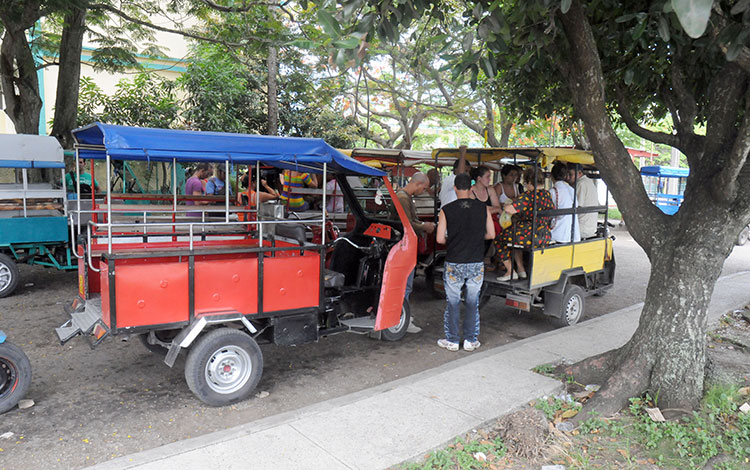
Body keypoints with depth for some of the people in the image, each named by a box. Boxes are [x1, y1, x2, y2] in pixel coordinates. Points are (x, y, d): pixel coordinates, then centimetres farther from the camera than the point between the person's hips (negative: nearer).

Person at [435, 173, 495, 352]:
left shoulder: (447, 210, -8)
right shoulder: (483, 208, -2)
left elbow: (440, 238, -8)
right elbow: (491, 234, 3)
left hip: (454, 264, -2)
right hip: (476, 263, 2)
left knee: (453, 303, 10)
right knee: (473, 303, 13)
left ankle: (452, 340, 18)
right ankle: (470, 340, 21)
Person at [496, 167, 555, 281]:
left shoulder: (528, 195, -18)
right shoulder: (547, 194, 6)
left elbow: (509, 209, -26)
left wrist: (505, 206, -1)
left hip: (530, 237, -8)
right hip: (545, 238, 8)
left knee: (500, 238, 13)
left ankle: (510, 272, 13)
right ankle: (521, 270, 31)